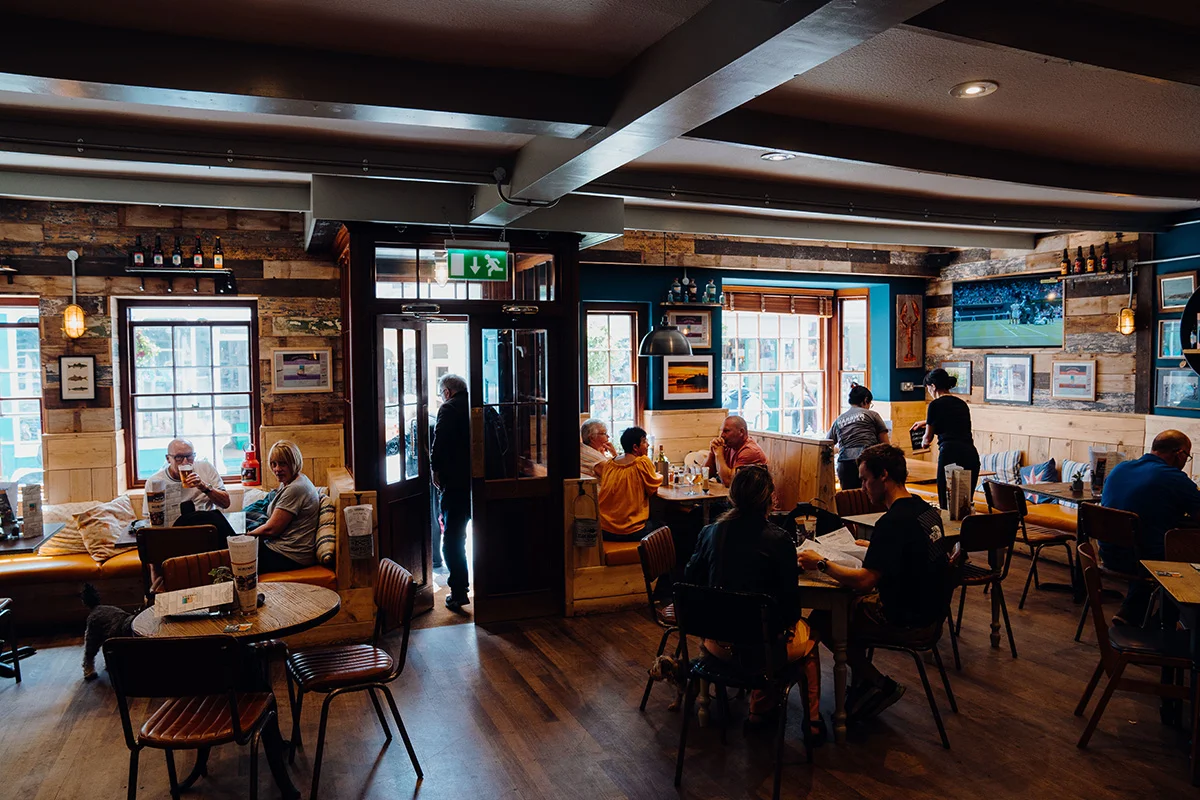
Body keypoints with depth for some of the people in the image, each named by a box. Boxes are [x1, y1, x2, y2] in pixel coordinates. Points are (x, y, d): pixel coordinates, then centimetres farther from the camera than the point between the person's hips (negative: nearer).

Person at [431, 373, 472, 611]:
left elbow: (440, 443, -15)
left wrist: (436, 469, -2)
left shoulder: (449, 409, -6)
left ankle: (458, 593, -1)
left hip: (455, 483, -6)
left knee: (452, 538, 1)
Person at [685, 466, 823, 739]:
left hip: (718, 644, 3)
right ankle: (812, 720, 32)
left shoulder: (710, 532, -6)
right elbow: (790, 603, -13)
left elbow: (690, 580, 6)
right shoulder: (779, 540, -17)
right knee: (808, 637, 29)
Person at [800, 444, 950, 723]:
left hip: (906, 620, -9)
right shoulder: (926, 510, 3)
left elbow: (864, 581, -28)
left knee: (821, 619, 4)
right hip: (929, 610, 9)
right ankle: (864, 680, 24)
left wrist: (821, 563, -16)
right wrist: (868, 545, 22)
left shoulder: (894, 521, -26)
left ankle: (880, 684, 11)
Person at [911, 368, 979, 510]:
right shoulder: (962, 404, 20)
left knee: (947, 506, 0)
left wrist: (923, 442, 33)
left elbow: (928, 438, 10)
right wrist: (927, 422, 53)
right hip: (972, 455, 7)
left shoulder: (935, 405, 0)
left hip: (951, 456, -7)